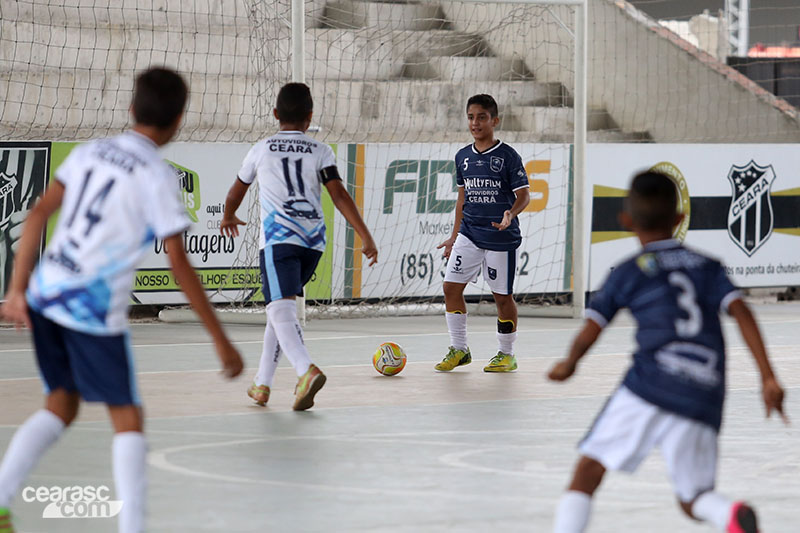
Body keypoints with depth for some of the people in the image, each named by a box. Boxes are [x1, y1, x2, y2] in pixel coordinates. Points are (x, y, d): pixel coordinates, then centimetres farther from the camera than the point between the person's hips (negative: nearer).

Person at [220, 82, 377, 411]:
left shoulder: (261, 150, 11)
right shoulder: (321, 152, 10)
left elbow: (237, 191, 27)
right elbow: (339, 195, -3)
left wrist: (229, 217, 48)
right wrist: (366, 237, -5)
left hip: (278, 238, -3)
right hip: (313, 241, 3)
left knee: (281, 310, -16)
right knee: (281, 307, 20)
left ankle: (307, 370, -42)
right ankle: (262, 384, 23)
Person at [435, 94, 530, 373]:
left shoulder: (507, 156, -7)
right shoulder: (463, 156, 9)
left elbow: (523, 195, -6)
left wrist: (510, 215, -26)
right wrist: (454, 236, 18)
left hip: (500, 236, -5)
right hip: (469, 233, 5)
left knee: (502, 295, 2)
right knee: (451, 287, -3)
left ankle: (506, 354, 16)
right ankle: (459, 349, 9)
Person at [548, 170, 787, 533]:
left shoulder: (629, 273, 11)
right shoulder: (707, 267, 18)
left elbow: (589, 334, 7)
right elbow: (741, 312, 4)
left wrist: (568, 365, 28)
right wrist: (768, 377, -1)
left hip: (650, 384, -3)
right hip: (703, 398, 3)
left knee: (589, 469, 7)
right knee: (693, 499, 13)